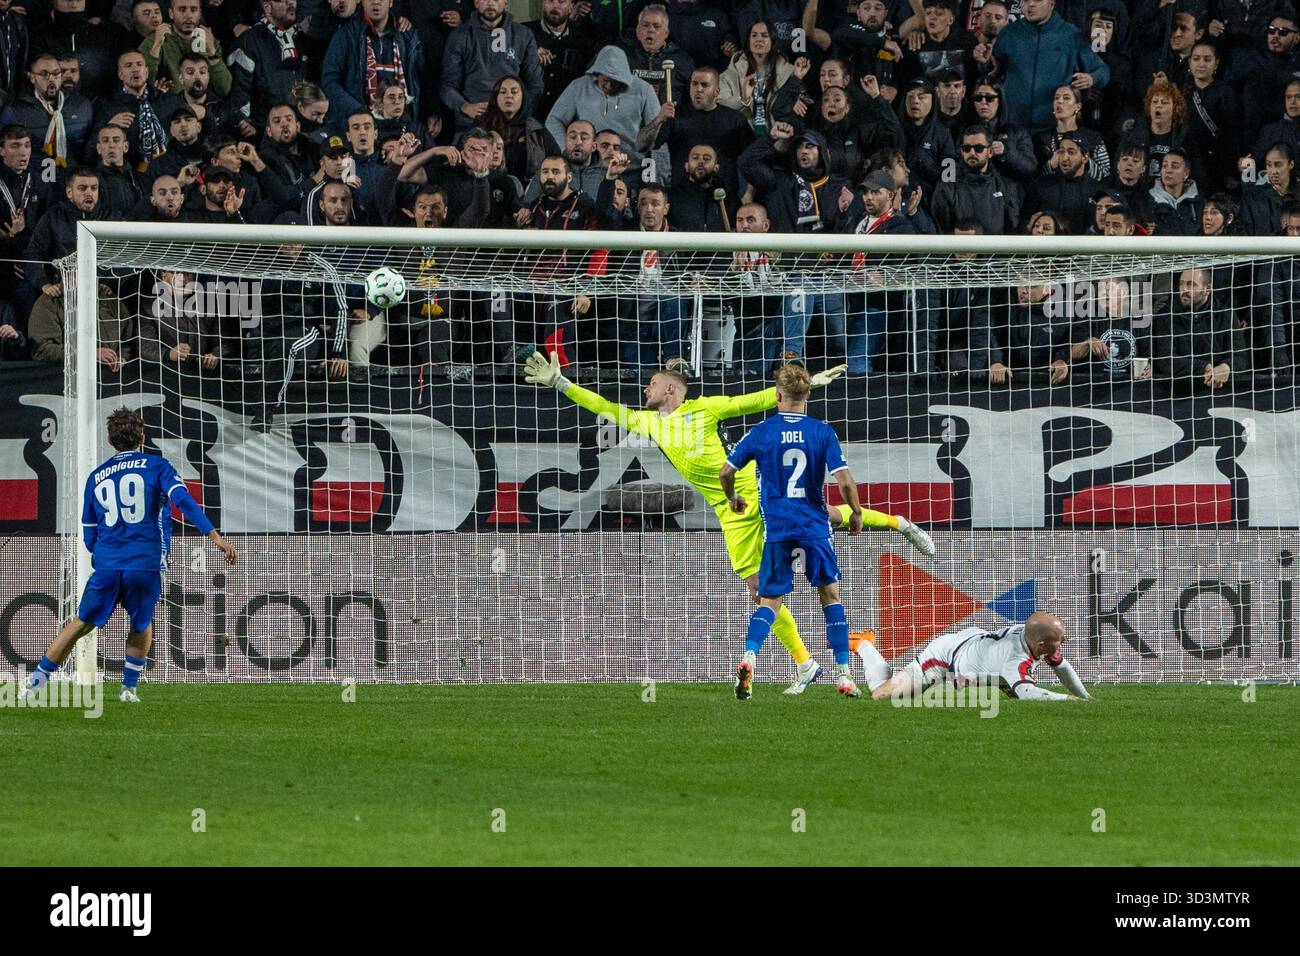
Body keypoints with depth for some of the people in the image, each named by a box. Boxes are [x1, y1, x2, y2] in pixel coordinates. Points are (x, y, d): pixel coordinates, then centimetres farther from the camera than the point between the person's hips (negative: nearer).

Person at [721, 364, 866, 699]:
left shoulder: (761, 432, 0)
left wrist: (732, 499, 24)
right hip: (815, 526, 0)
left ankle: (749, 656, -21)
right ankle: (844, 674, 7)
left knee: (770, 600, 7)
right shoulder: (822, 432, -2)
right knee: (831, 596, 12)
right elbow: (845, 481, -8)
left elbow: (725, 472, 3)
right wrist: (856, 513, 10)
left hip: (776, 528, 0)